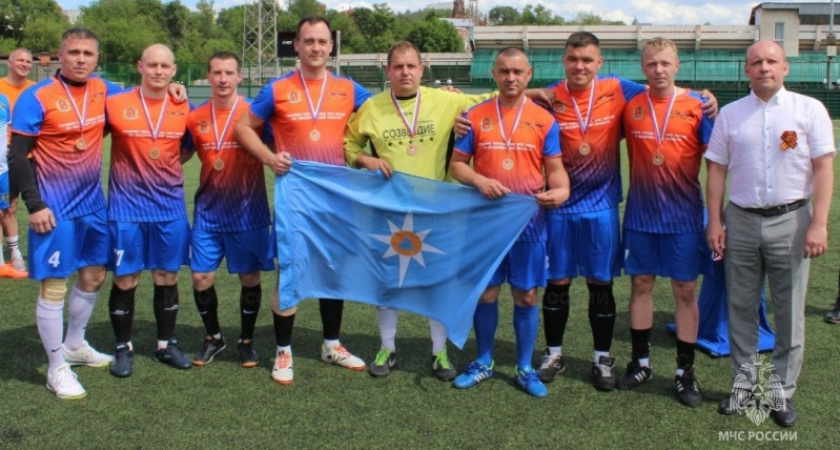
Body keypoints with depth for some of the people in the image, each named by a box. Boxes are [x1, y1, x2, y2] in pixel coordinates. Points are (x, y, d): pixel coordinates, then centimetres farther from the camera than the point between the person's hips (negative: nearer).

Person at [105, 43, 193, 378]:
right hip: (126, 208, -2)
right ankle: (123, 348, 19)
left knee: (168, 277, 10)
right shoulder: (114, 104, -6)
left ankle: (166, 345, 24)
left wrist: (171, 172, 6)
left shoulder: (184, 109, 3)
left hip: (170, 207, 3)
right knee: (125, 280, 4)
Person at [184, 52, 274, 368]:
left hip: (248, 212, -2)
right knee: (201, 277, 3)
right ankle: (213, 337, 26)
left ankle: (246, 342, 25)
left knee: (250, 278, 6)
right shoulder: (195, 118, 4)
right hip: (209, 212, 3)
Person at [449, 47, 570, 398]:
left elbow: (555, 168, 3)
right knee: (486, 293, 9)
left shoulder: (544, 120, 2)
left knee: (526, 296, 6)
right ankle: (483, 363, 26)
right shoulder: (475, 116, 2)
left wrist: (561, 190, -19)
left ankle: (525, 369, 21)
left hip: (528, 220, 0)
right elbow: (456, 164, 4)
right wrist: (479, 181, -16)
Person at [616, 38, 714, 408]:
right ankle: (640, 363, 25)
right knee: (640, 285, 10)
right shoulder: (629, 105, 1)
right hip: (639, 215, 2)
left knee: (685, 291, 4)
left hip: (684, 216, -2)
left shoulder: (698, 106, -5)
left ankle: (685, 372, 15)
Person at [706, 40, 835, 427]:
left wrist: (819, 224, -11)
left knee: (789, 311, 5)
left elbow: (823, 167, -3)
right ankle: (743, 383, 24)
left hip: (790, 221, -2)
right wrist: (715, 221, 1)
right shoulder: (730, 113, 7)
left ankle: (782, 391, 18)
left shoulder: (809, 109, 1)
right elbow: (717, 170, 8)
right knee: (740, 308, 10)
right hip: (741, 220, 2)